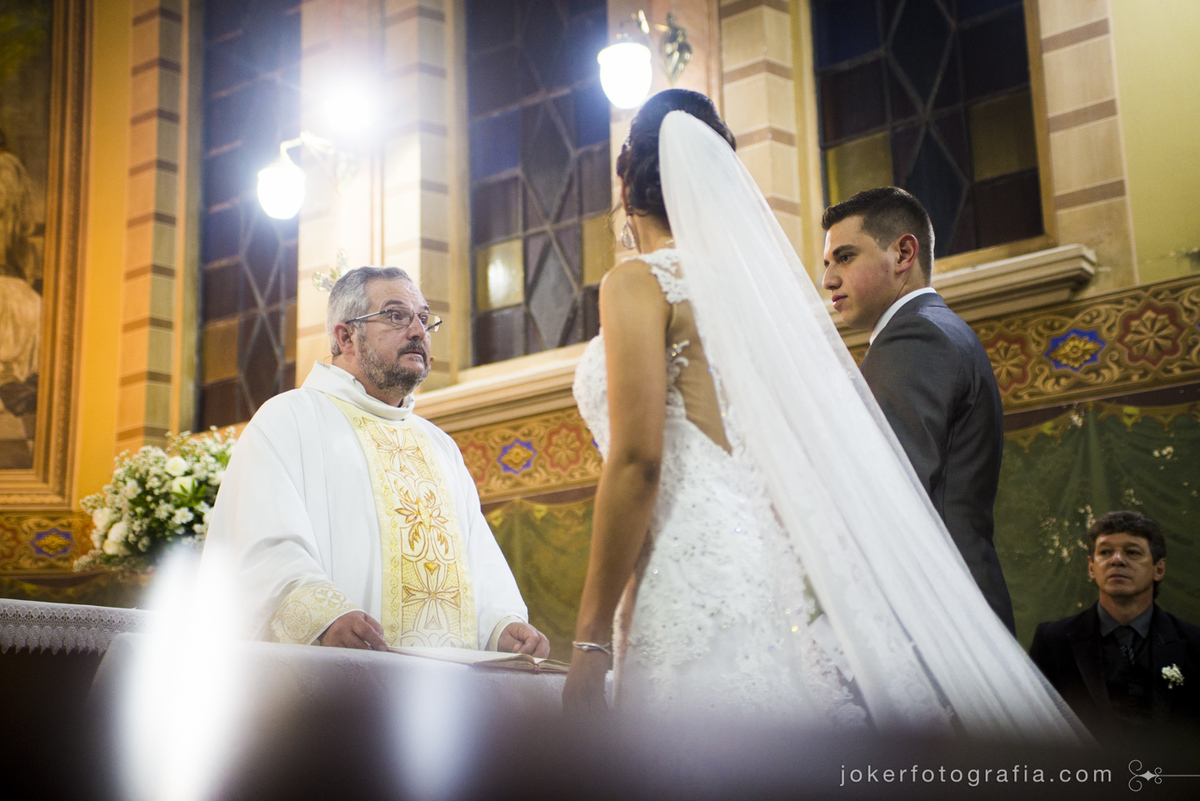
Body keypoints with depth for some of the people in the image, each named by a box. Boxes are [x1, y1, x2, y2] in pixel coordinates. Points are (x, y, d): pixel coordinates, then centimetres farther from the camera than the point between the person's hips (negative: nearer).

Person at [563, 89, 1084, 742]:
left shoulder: (637, 283, -1)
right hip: (786, 582, 7)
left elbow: (637, 460, -12)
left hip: (698, 588, -7)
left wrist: (591, 638, -10)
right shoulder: (765, 280, 19)